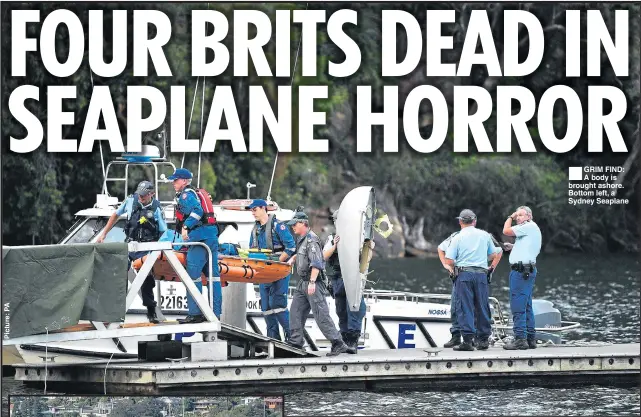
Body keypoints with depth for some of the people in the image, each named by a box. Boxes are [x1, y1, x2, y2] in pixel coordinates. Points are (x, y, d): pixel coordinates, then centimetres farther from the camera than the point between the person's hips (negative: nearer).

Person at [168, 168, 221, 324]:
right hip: (212, 237, 10)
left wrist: (186, 226, -23)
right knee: (213, 276, 9)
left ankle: (195, 314, -12)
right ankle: (216, 313, 11)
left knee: (193, 276, -9)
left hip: (200, 238, -10)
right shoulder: (195, 193, 24)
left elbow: (197, 210, -20)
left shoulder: (186, 195, -5)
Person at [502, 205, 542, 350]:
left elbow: (506, 231, -12)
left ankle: (520, 338, -15)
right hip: (528, 271, 11)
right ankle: (531, 338, 13)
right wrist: (513, 247, 18)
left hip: (521, 271, -11)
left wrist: (510, 217, 3)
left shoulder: (529, 227, -9)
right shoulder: (533, 229, 22)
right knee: (526, 306, 12)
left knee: (518, 306, -12)